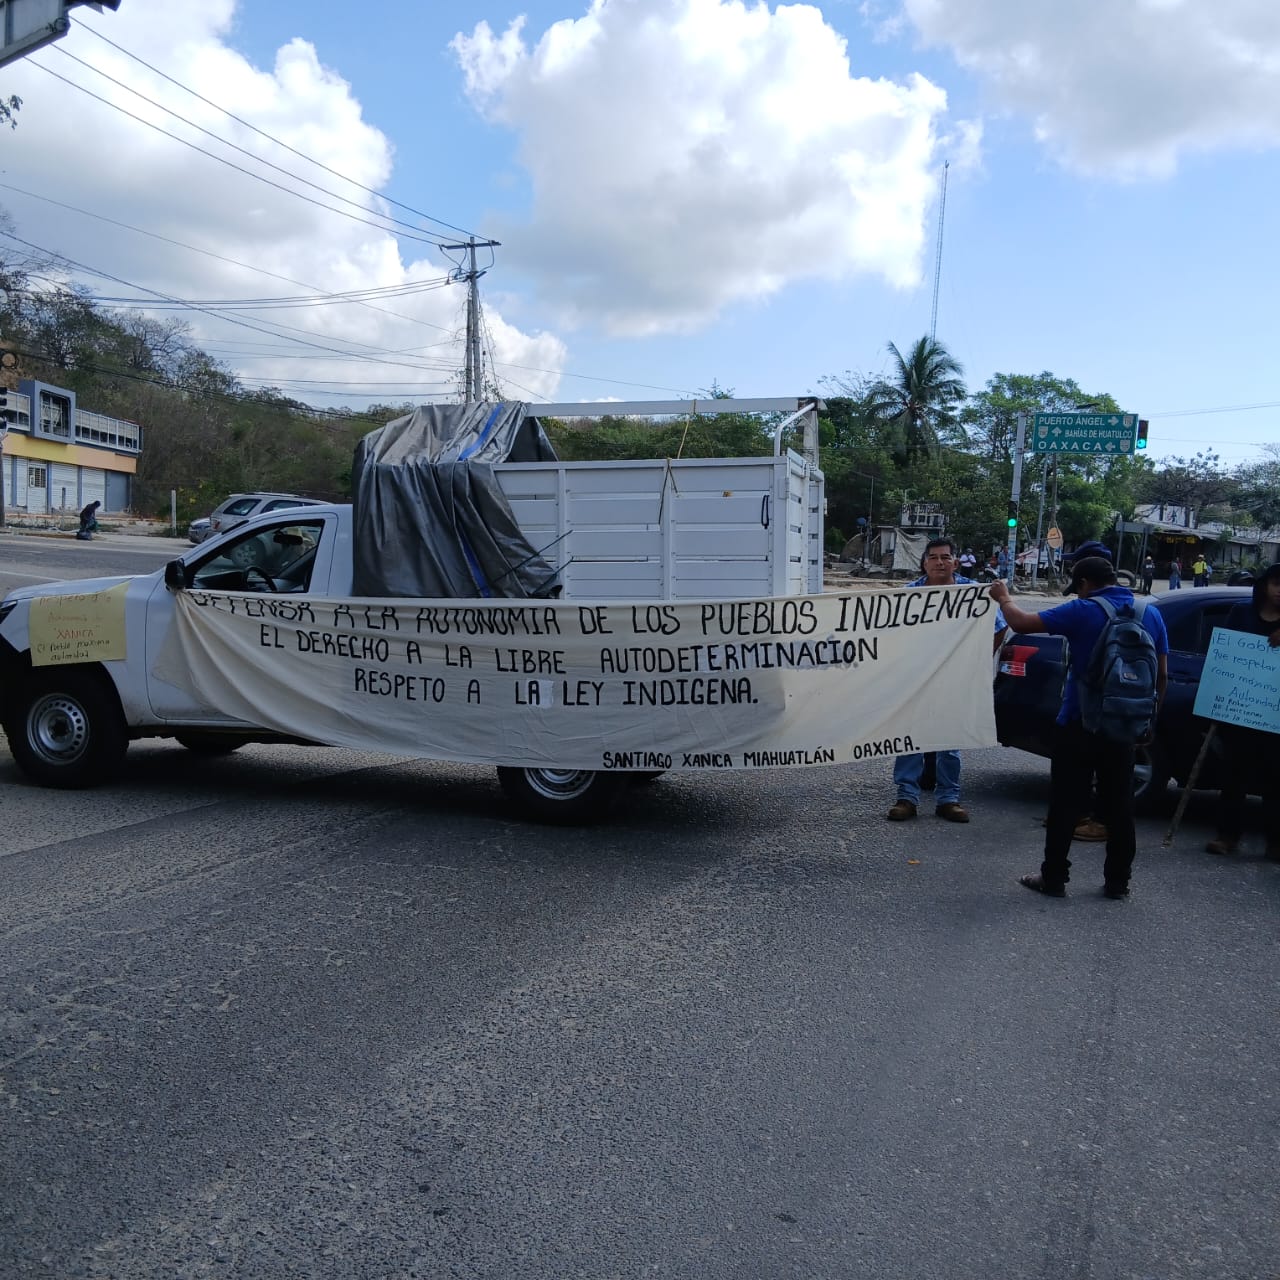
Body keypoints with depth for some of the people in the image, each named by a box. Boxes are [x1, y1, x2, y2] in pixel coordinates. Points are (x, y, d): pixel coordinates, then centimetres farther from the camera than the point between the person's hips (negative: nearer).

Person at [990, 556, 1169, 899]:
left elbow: (1022, 623, -15)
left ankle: (1054, 878, 10)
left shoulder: (1083, 611, -12)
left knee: (1065, 805, 4)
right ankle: (1117, 881, 18)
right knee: (1118, 807, 12)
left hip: (1078, 726, -4)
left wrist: (1003, 599, 4)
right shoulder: (1151, 615, 4)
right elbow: (1162, 675, 8)